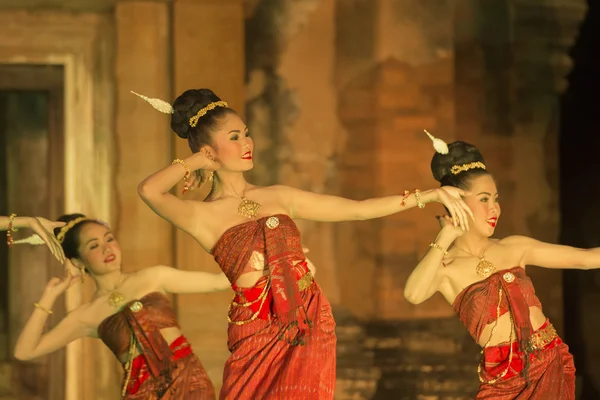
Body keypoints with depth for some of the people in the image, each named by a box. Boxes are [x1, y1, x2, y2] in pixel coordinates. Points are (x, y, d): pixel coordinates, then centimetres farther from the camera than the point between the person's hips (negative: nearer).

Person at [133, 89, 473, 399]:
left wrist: (430, 195, 8)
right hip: (257, 333, -2)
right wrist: (197, 161, 1)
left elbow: (359, 209, 15)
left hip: (310, 325, 2)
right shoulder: (204, 216, 2)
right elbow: (149, 190, -17)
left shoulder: (279, 197, 15)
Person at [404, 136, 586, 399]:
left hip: (553, 364, 3)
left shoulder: (514, 248, 6)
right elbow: (414, 295, -25)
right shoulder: (444, 267, -4)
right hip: (505, 377, -3)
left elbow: (585, 258, 8)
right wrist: (445, 237, -17)